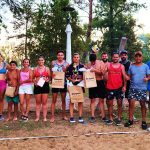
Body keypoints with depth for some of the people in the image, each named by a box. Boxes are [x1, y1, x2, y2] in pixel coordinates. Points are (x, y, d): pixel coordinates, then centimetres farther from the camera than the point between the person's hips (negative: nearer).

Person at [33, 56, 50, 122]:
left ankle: (45, 117, 7)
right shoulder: (35, 69, 10)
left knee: (44, 102, 1)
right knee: (38, 102, 5)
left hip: (45, 85, -1)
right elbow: (33, 78, 10)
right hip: (37, 86, 1)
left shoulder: (47, 69, 8)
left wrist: (47, 80, -12)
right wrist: (35, 82, -8)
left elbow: (49, 77, 8)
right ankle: (37, 117, 10)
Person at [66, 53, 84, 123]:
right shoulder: (70, 66, 4)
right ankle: (71, 117, 6)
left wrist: (81, 79, -10)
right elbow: (67, 76, 2)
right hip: (72, 85, -1)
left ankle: (80, 117, 12)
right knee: (72, 101, 1)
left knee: (80, 101, 4)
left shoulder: (82, 66, 6)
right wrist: (72, 80, -13)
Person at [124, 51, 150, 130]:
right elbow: (129, 76, 10)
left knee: (143, 104, 6)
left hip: (142, 88, -1)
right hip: (133, 88, 1)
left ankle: (144, 121, 15)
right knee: (131, 103, -3)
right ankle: (130, 120, 9)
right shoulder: (131, 66, 5)